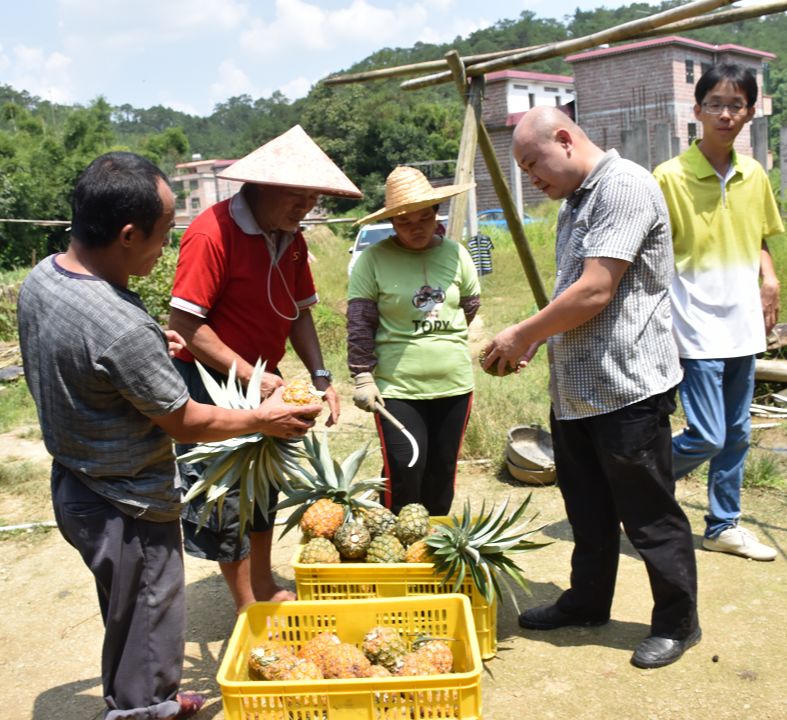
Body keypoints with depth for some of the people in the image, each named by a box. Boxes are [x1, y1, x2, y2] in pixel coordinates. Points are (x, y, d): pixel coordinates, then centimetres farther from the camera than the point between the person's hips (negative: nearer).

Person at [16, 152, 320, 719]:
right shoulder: (123, 329, -33)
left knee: (125, 614, 28)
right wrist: (262, 419, -5)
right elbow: (186, 423, -20)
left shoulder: (40, 277, -6)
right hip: (128, 508, -9)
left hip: (74, 485, 9)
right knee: (148, 625, 13)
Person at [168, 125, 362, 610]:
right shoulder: (212, 233, -22)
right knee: (225, 500, 2)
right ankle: (248, 606, 18)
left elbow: (299, 311, 10)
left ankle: (266, 588, 35)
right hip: (211, 385, -8)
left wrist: (320, 376, -2)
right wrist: (251, 376, -24)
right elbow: (184, 324, -24)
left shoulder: (291, 239, 4)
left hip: (263, 382, 8)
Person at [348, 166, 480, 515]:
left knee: (442, 474, 14)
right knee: (402, 478, -4)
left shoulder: (455, 253, 3)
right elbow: (359, 324, -8)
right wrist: (363, 377, -10)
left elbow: (471, 305, 16)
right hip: (398, 389, -4)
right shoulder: (373, 260, -8)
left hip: (454, 384, 4)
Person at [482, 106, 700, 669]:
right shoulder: (576, 203, 16)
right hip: (575, 389, 9)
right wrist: (534, 342, 7)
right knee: (588, 510, 20)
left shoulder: (624, 187, -15)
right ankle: (587, 601, 36)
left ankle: (677, 622, 22)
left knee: (650, 516, 5)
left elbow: (594, 292, -22)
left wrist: (523, 334, -12)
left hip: (628, 387, -9)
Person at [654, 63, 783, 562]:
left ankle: (724, 525, 28)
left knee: (737, 434, 13)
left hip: (742, 325, 6)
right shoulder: (671, 177, -9)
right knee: (706, 437, -8)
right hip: (696, 328, -6)